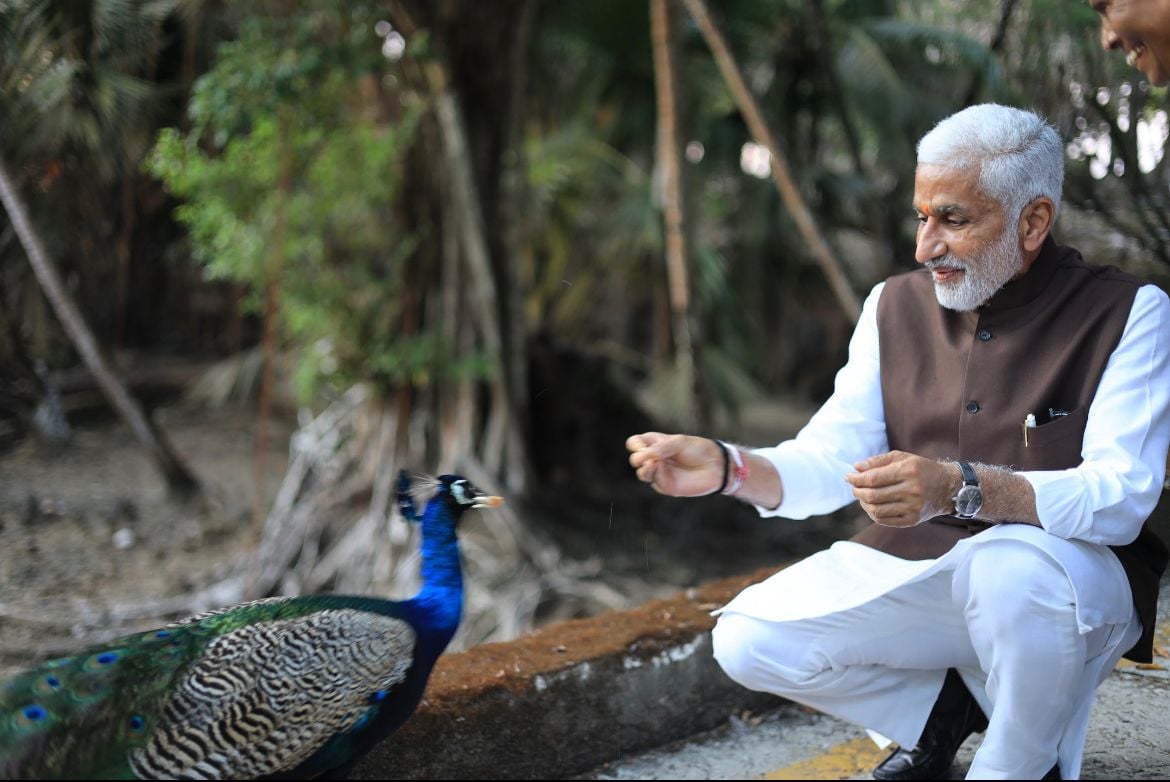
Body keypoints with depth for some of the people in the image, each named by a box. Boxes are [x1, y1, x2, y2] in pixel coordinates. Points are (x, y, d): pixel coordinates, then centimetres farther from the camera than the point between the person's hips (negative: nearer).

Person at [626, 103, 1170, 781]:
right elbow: (831, 458, 0)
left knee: (1012, 565, -38)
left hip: (1077, 582, -4)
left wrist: (961, 489, -39)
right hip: (911, 569, 5)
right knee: (749, 639, -13)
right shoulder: (896, 306, 5)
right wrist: (729, 468, -22)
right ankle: (943, 708, 12)